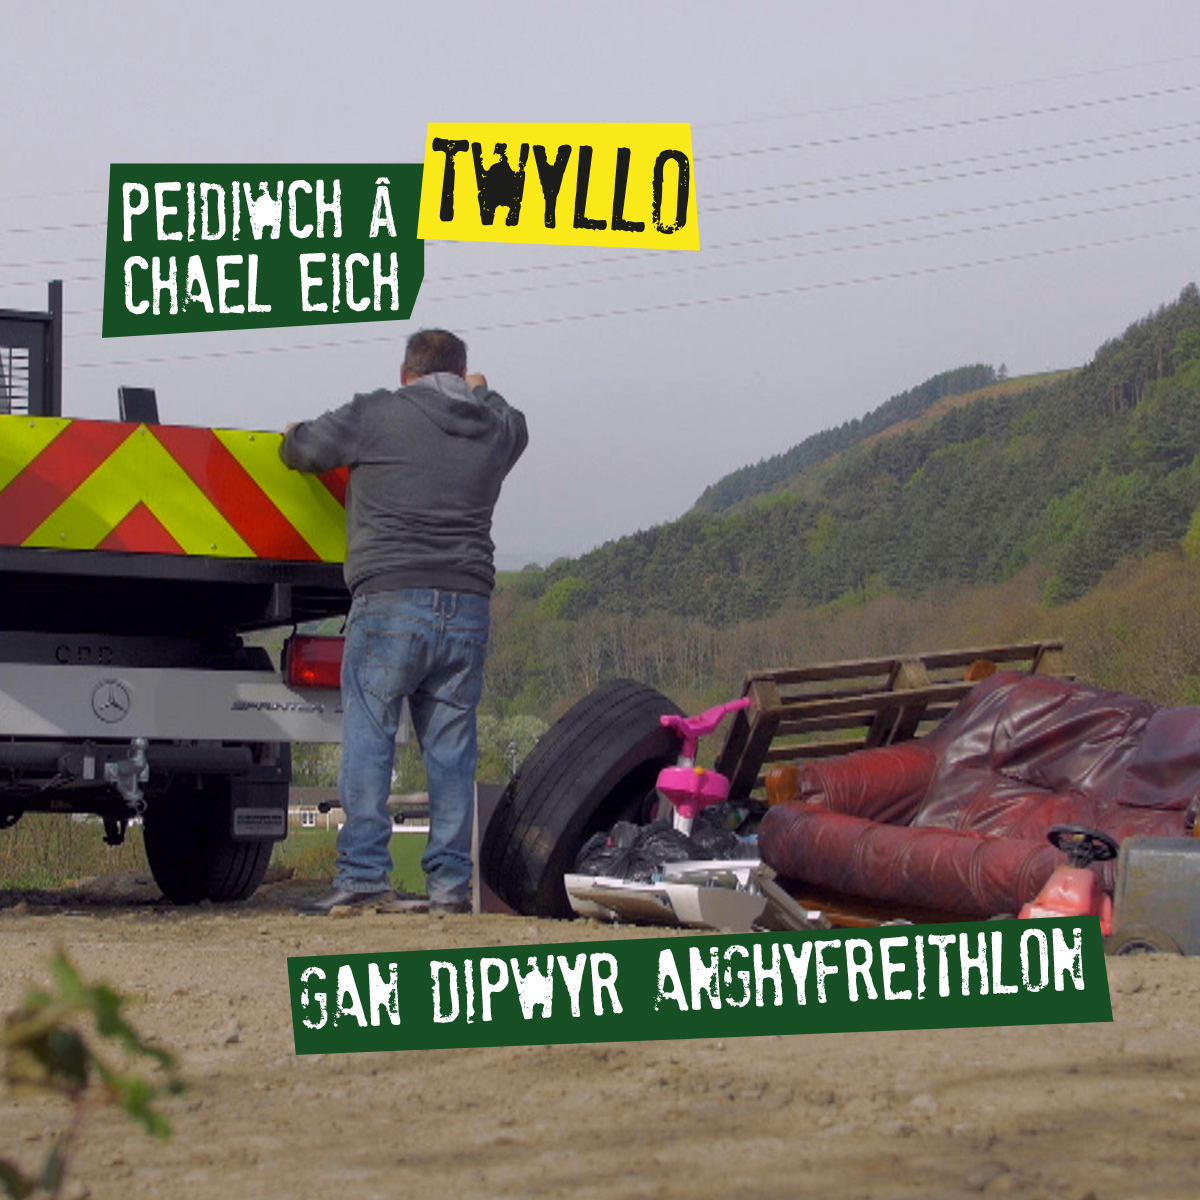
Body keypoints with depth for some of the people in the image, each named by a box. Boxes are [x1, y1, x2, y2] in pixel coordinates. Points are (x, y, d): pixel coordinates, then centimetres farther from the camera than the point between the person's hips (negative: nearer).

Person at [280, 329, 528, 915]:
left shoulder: (378, 415, 0)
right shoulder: (497, 427, 14)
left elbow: (298, 448, 11)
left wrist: (298, 434, 34)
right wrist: (481, 391, 57)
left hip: (391, 602, -4)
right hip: (468, 608, 4)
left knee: (367, 739, -1)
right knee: (451, 750, 7)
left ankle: (364, 872, -8)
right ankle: (450, 882, 6)